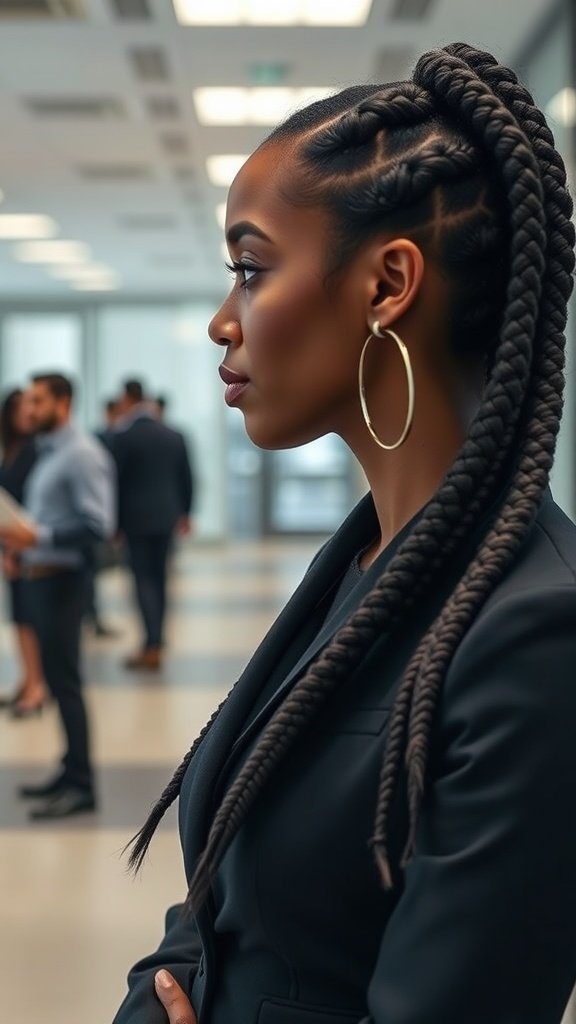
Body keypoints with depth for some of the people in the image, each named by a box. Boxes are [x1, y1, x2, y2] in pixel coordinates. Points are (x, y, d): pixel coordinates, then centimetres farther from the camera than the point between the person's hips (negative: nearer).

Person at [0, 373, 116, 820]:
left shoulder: (82, 455, -13)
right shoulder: (48, 453, 15)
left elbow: (98, 526, -20)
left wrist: (39, 537, -24)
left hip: (61, 578, -9)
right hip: (40, 577, 9)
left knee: (64, 680, -6)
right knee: (57, 677, 13)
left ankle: (80, 784, -1)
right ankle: (71, 772, 21)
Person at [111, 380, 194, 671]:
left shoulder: (124, 437, -9)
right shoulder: (173, 436, 8)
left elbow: (117, 481, -9)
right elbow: (186, 478, 12)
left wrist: (114, 523, -1)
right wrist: (184, 512, 25)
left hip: (137, 518, -5)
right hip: (166, 517, 5)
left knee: (144, 578, -5)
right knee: (158, 577, 12)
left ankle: (153, 647, -12)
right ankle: (155, 642, 16)